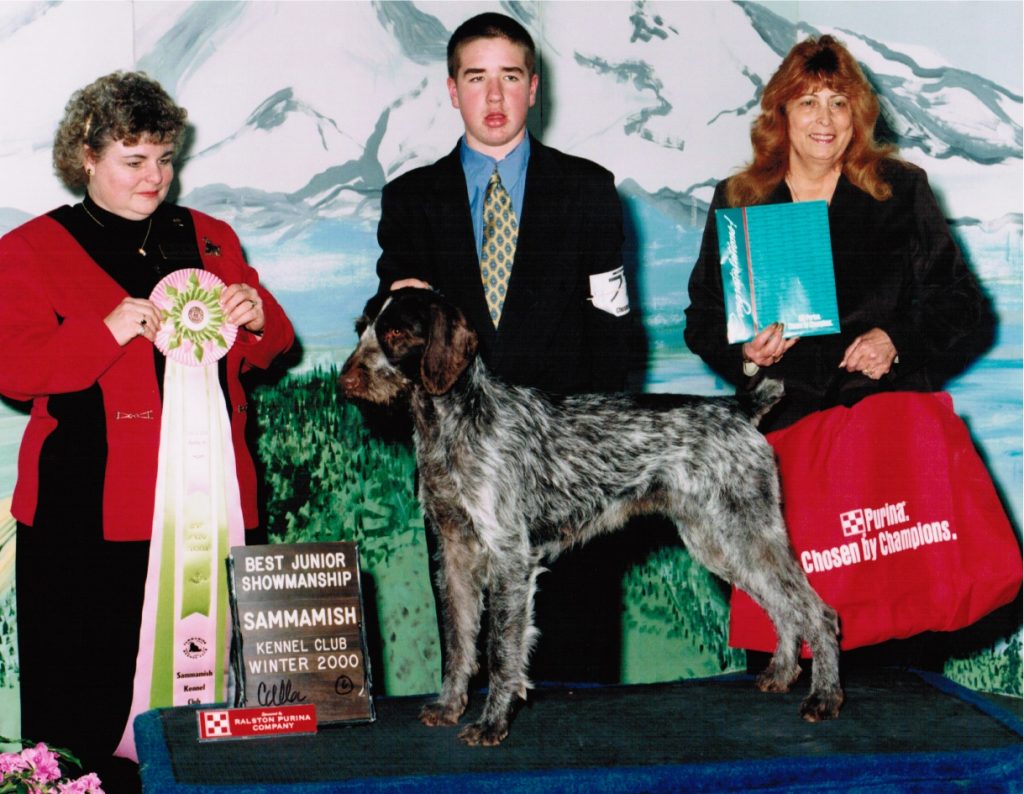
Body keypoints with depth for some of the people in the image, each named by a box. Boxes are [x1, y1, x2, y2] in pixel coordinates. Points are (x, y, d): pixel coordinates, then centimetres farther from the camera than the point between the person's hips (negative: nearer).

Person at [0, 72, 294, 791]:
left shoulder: (210, 239, 18)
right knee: (87, 705, -4)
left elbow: (269, 351, 21)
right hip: (92, 515, -3)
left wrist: (256, 319, -3)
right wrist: (110, 331, -18)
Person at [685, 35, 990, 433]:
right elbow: (703, 317, 16)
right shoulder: (736, 199, 13)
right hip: (783, 407, 0)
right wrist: (745, 354, -6)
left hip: (888, 392, 0)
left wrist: (897, 341, -7)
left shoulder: (902, 190, 11)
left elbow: (962, 305, 11)